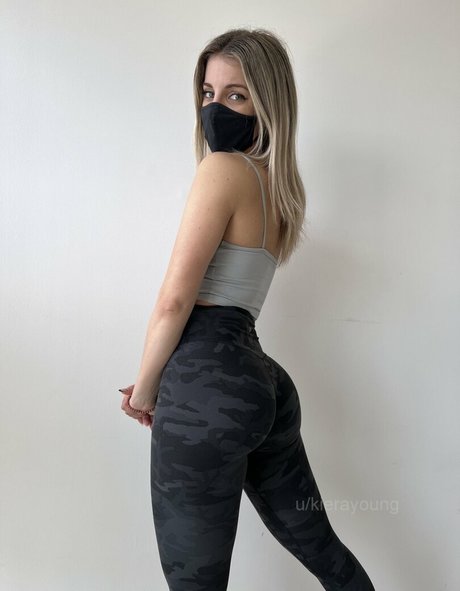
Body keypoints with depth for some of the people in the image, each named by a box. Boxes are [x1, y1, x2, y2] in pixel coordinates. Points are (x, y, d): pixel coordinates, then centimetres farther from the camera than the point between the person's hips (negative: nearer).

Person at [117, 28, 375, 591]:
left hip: (207, 382, -9)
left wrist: (145, 390, 1)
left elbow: (174, 298, -13)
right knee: (318, 544, 22)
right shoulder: (279, 185, 17)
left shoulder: (223, 168, -9)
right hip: (263, 381, 9)